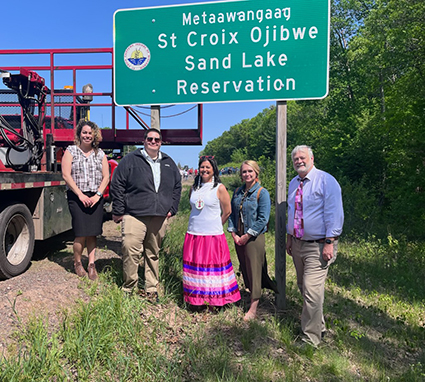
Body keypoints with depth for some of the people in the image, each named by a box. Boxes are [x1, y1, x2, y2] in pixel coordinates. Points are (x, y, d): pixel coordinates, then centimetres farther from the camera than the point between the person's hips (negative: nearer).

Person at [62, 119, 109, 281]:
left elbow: (106, 177, 7)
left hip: (95, 198, 3)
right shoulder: (71, 151, 4)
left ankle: (91, 265, 11)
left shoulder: (100, 154, 11)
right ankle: (77, 262, 17)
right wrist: (80, 195, -11)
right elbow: (66, 175, -4)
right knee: (81, 234, -7)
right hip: (77, 197, -2)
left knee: (92, 234, 1)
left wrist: (98, 195, -6)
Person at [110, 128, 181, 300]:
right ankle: (129, 288, 6)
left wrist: (172, 208, 11)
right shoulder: (130, 160, 3)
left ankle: (151, 289, 22)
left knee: (153, 254, 11)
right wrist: (118, 211, -3)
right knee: (131, 252, -11)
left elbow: (177, 186, 21)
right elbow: (117, 186, 1)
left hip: (159, 218, 4)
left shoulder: (169, 163, 16)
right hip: (134, 216, -4)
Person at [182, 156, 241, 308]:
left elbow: (227, 212, -1)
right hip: (193, 234, 5)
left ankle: (214, 300, 16)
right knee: (194, 267, 10)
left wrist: (214, 226, 6)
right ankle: (196, 299, 24)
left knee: (213, 267, 2)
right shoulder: (194, 188, 9)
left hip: (213, 236, -5)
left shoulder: (219, 188, -5)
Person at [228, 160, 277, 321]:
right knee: (244, 268, 14)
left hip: (254, 238, -6)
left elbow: (263, 219, -14)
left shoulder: (262, 193, -8)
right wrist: (234, 234, -2)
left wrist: (247, 235, -14)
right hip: (239, 237, 6)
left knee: (254, 270, -1)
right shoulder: (237, 192, 9)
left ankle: (253, 309, 6)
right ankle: (251, 294, 33)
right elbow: (232, 214, 10)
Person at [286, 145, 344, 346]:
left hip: (317, 245, -7)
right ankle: (319, 326, 37)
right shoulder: (293, 184, 11)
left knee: (312, 291, -9)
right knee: (303, 287, 17)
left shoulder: (326, 181, -11)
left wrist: (330, 242, -19)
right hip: (297, 244, 8)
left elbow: (334, 213, -14)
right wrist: (289, 237, 17)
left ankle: (310, 338, 5)